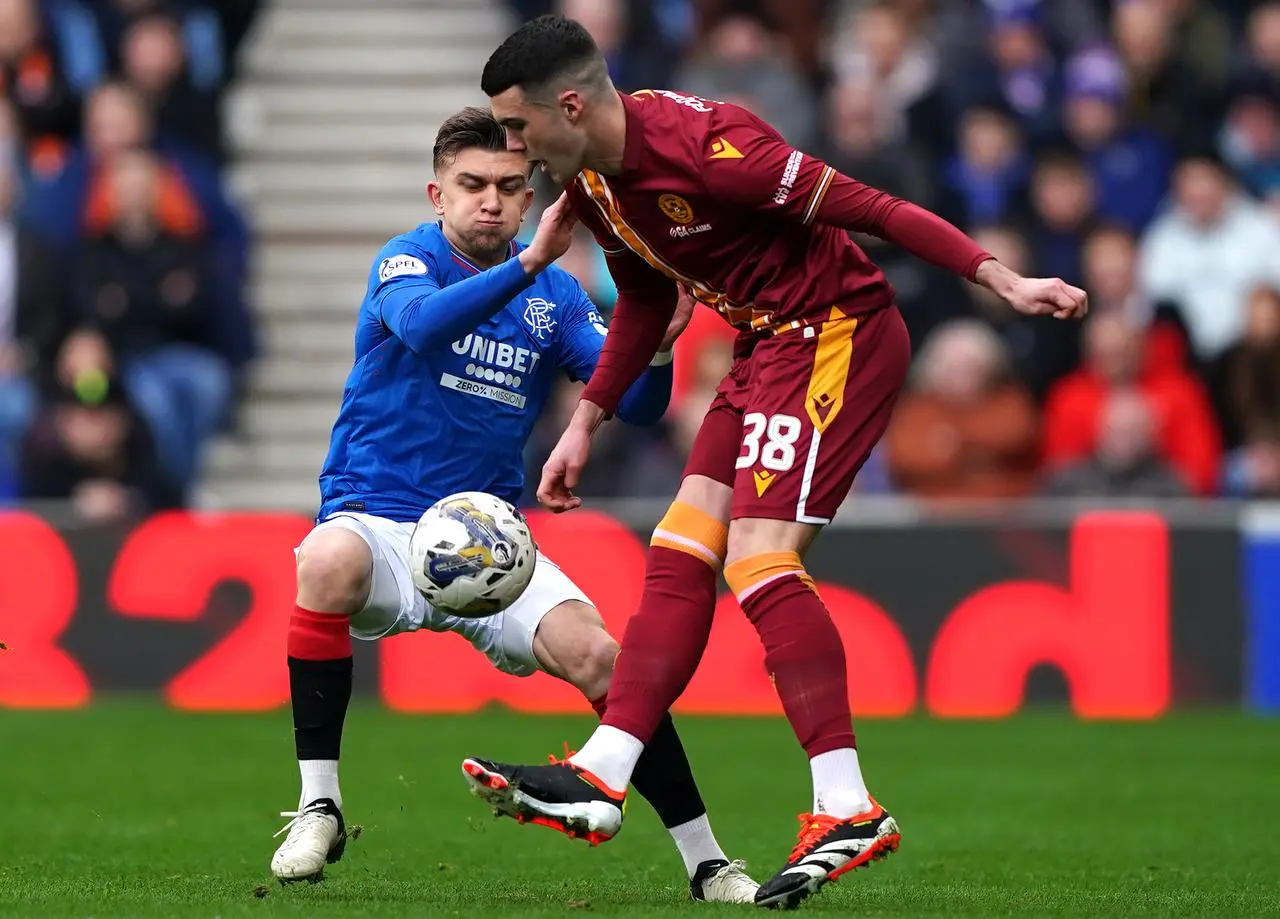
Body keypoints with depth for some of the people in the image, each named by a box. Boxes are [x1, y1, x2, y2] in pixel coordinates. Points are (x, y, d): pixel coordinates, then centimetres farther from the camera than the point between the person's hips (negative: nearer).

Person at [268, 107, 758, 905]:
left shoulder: (556, 294, 6)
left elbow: (636, 403, -2)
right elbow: (421, 324, -31)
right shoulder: (406, 261, -6)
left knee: (599, 657, -19)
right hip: (378, 522, -3)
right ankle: (318, 808, -27)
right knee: (330, 562, -37)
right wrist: (528, 264, -43)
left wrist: (657, 347, -24)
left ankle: (706, 861, -7)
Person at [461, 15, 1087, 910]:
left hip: (839, 334, -9)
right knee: (680, 555, 4)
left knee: (757, 560, -17)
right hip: (768, 344, 9)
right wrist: (585, 424, 21)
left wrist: (1002, 281, -25)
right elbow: (646, 300, 22)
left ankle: (848, 809, -15)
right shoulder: (591, 182, 4)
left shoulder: (698, 145, -25)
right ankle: (600, 779, 3)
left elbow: (863, 206, -23)